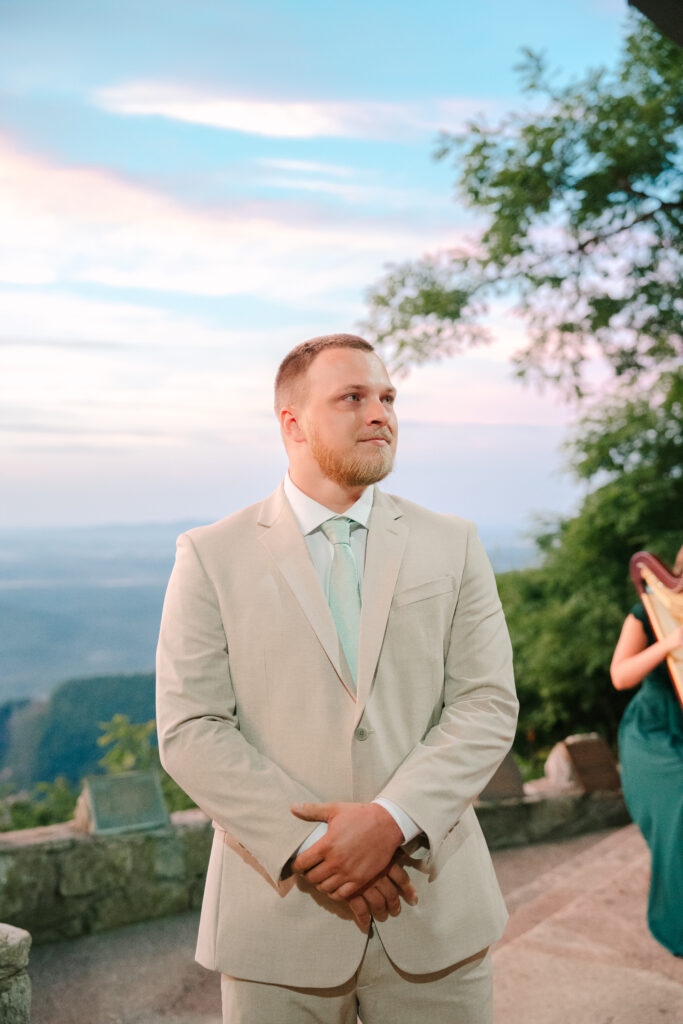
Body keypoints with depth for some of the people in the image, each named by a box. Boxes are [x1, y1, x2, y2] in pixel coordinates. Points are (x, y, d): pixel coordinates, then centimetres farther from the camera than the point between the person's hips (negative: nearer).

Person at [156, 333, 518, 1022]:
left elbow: (487, 704, -2)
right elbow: (190, 729, -7)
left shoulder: (452, 545, 5)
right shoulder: (212, 556, -1)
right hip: (281, 909, -1)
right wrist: (308, 845, -15)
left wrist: (393, 820, -15)